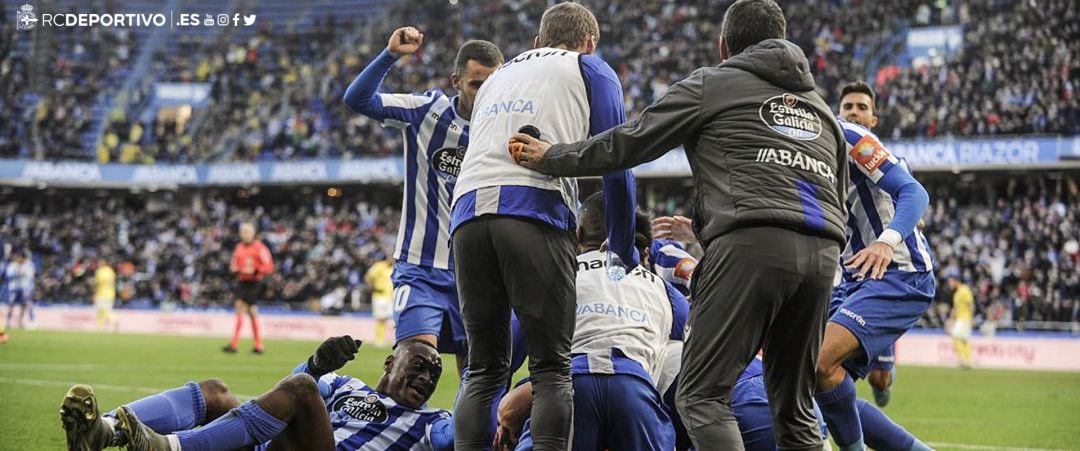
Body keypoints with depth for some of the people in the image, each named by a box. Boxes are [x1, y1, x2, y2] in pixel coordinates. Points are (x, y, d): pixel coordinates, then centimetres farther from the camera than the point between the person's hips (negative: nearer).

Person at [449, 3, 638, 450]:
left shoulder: (497, 78, 35)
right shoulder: (589, 70, 20)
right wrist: (624, 254, 25)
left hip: (467, 211, 4)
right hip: (536, 210, -4)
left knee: (485, 369, 10)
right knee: (551, 369, -2)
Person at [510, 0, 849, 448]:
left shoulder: (711, 83, 14)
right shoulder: (820, 108, 32)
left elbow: (631, 142, 11)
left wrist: (552, 157, 24)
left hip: (751, 243, -6)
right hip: (823, 255, 6)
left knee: (703, 395, -5)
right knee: (794, 407, 13)